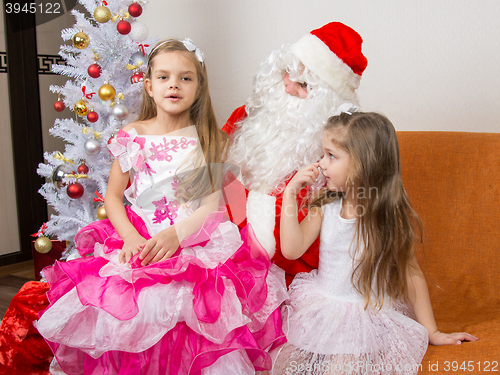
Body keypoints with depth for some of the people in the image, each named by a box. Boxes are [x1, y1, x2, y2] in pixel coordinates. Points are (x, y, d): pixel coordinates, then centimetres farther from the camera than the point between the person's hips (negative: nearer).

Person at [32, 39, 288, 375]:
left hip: (196, 241, -1)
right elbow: (113, 197, 8)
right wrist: (131, 236, -9)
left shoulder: (210, 141, 4)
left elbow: (213, 203, -2)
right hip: (137, 240, 2)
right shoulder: (131, 136, 7)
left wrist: (177, 234, -18)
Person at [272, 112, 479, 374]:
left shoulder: (392, 217, -11)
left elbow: (411, 274, -4)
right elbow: (292, 249, -10)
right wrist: (290, 193, -11)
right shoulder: (325, 207, -1)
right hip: (318, 311, 4)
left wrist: (432, 332, 1)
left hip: (367, 316, -3)